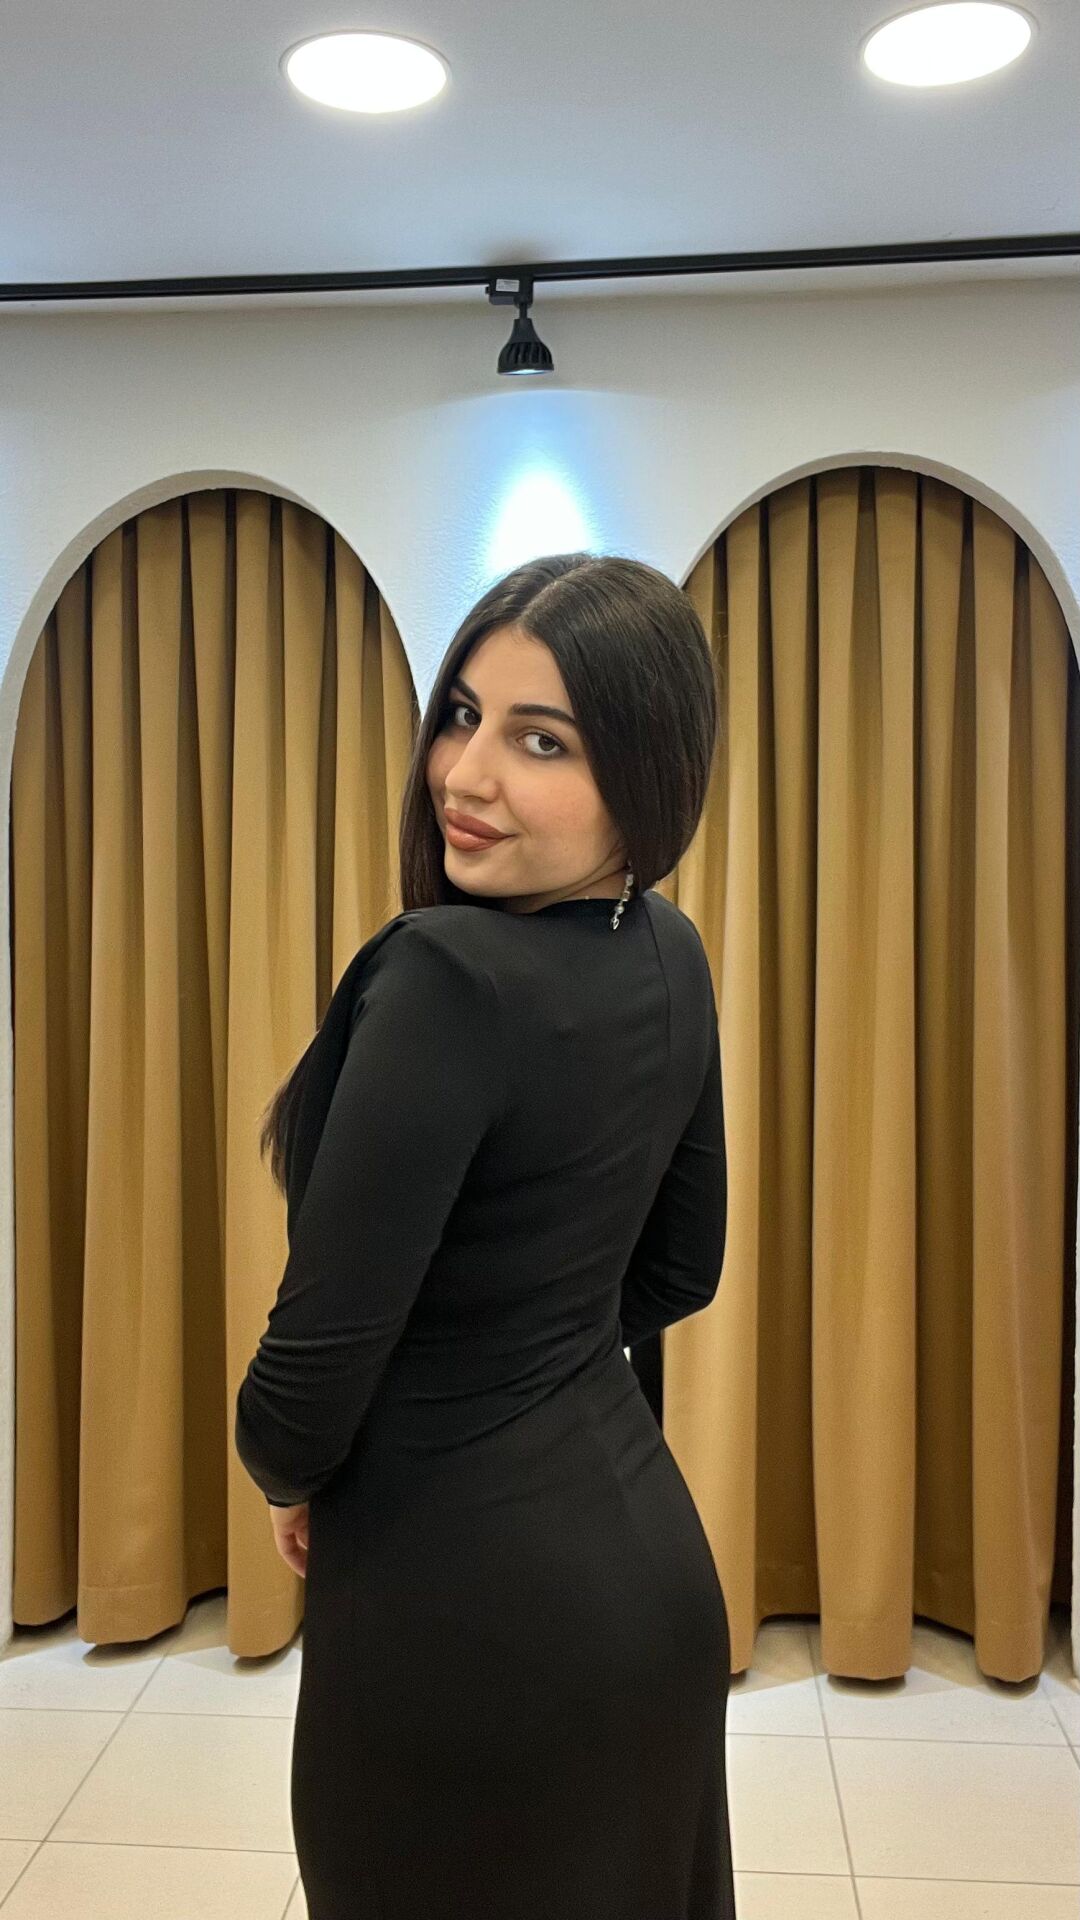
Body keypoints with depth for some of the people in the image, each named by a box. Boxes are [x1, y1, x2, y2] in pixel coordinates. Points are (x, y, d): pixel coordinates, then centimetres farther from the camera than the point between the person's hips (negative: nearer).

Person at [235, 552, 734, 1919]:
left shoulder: (449, 972, -28)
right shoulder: (670, 960, -2)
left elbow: (323, 1346, -24)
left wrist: (289, 1475, -3)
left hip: (465, 1600, -7)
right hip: (645, 1556, 8)